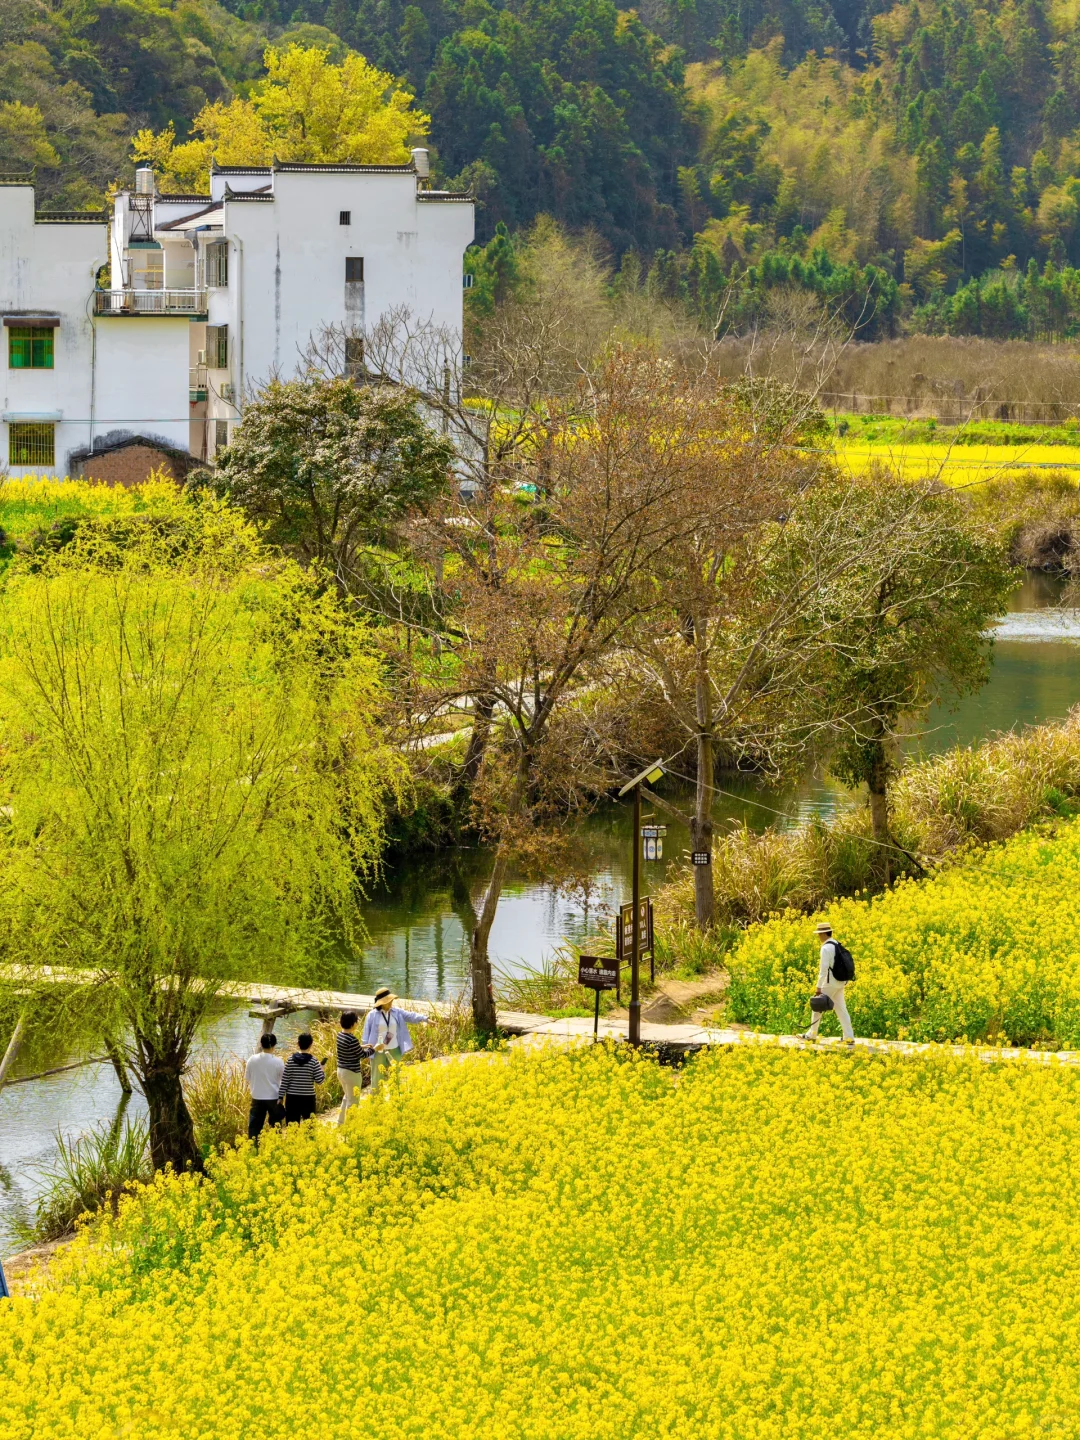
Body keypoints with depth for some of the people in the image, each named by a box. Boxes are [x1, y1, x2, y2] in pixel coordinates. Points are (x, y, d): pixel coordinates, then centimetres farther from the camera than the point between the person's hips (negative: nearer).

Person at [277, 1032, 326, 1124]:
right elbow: (319, 1080, -6)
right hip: (308, 1098, -1)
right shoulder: (313, 1061, -7)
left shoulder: (291, 1060, -3)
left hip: (292, 1098, 1)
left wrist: (280, 1096, 3)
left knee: (291, 1127, 4)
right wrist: (323, 1071, 13)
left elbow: (284, 1080, -3)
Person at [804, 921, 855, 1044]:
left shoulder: (826, 948, -16)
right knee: (841, 1008, 7)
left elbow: (824, 968, -20)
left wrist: (819, 986, -18)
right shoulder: (837, 945, 11)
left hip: (830, 982, -8)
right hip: (840, 982, 8)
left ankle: (812, 1035, 11)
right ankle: (849, 1037, 2)